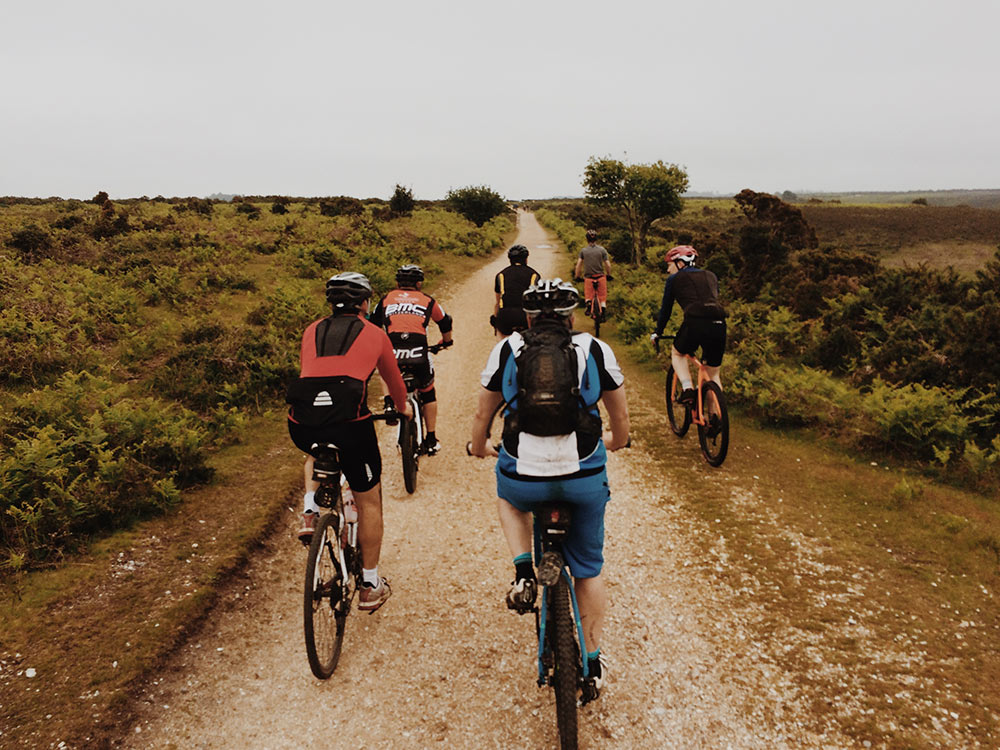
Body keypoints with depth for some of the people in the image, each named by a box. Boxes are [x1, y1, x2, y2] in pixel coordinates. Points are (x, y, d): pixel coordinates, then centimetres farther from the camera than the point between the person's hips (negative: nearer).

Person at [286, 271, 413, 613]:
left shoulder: (312, 331, 24)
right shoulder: (374, 334, 19)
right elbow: (393, 379, 34)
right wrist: (403, 407, 55)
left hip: (302, 423, 3)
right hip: (349, 421, -3)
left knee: (315, 455, 42)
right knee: (368, 500, 18)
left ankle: (310, 513, 19)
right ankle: (370, 585, 27)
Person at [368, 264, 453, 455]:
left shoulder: (387, 299, 21)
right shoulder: (427, 300, 19)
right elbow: (446, 324, 31)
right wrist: (446, 342, 51)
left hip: (391, 353, 1)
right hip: (418, 355, -1)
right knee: (427, 393, 21)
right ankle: (431, 440, 25)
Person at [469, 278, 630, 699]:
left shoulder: (507, 351, 7)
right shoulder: (596, 351, 7)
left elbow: (483, 416, 13)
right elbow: (620, 418, 15)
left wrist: (477, 447, 34)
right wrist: (615, 442, 37)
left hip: (523, 476, 0)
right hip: (584, 477, 1)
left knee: (509, 498, 37)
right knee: (588, 569, 22)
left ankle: (523, 573, 16)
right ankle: (592, 664, 32)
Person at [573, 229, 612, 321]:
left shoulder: (583, 251, 0)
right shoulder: (602, 250, -1)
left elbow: (578, 265, -6)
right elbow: (608, 265, -3)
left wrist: (577, 276, 7)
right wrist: (609, 275, 13)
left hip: (588, 277, 0)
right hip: (600, 276, 0)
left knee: (588, 295, 15)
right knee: (602, 295, 14)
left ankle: (588, 303, -15)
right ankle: (603, 310, -1)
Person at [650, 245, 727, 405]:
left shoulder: (674, 279, 14)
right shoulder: (710, 276, 27)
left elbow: (665, 309, 19)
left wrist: (657, 332, 33)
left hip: (695, 323, -4)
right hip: (719, 325, 4)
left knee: (677, 353, 27)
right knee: (713, 375, 19)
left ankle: (687, 388, 5)